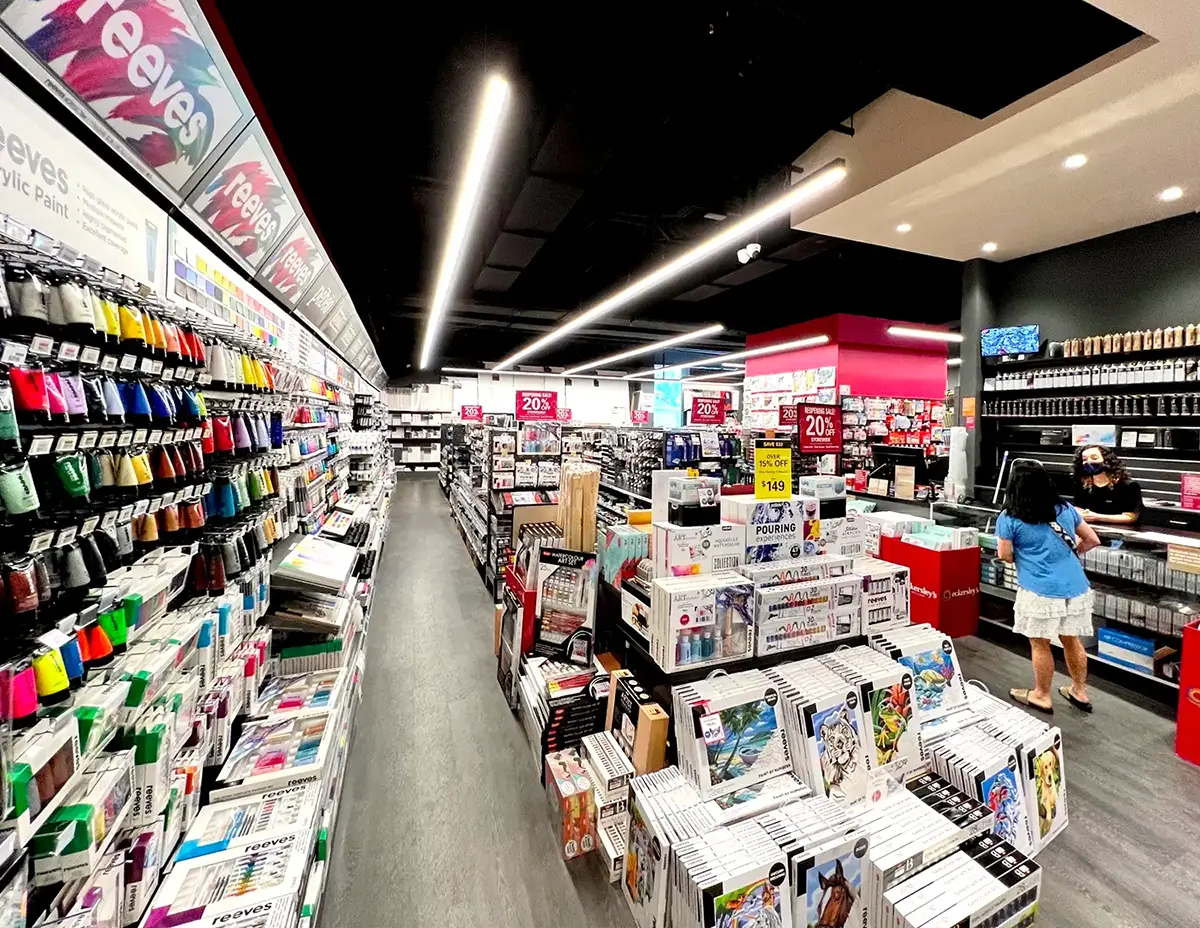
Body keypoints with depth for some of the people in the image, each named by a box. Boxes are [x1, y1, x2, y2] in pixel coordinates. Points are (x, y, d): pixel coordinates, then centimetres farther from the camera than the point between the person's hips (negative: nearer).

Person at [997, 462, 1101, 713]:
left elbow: (1005, 555, -7)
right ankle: (1079, 692, 37)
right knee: (1071, 640, 21)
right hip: (1076, 588, 6)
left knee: (1040, 644, 9)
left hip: (1040, 591, -6)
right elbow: (1092, 540, 14)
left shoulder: (1009, 519, -10)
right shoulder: (1066, 509, 6)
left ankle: (1041, 696, 24)